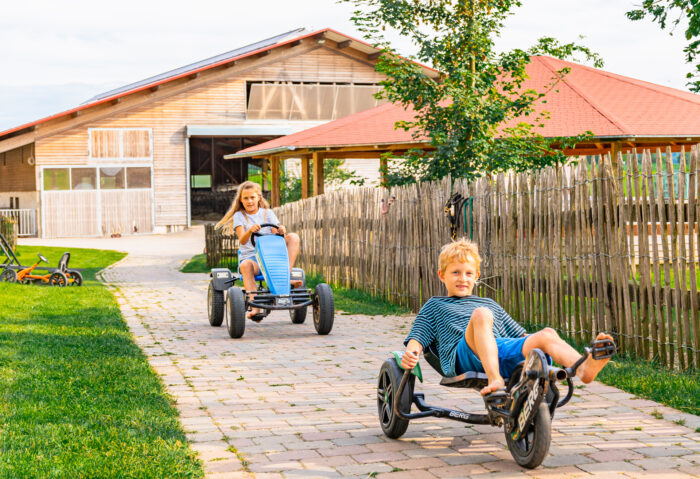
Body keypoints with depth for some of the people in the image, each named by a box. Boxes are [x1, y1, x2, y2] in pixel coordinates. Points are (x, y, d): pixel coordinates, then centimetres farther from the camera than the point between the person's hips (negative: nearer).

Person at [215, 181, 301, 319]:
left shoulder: (267, 213, 14)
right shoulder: (239, 216, 6)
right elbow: (242, 241, -10)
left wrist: (281, 232, -22)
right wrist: (249, 231, -32)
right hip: (250, 256, -2)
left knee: (293, 237, -17)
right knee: (245, 266, -39)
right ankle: (255, 307, -51)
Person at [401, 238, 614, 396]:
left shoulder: (491, 304, 39)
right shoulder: (435, 305, 30)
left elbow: (520, 335, 35)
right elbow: (418, 336, 16)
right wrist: (411, 353, -7)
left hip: (502, 352, 4)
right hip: (464, 356, -4)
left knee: (546, 335, -24)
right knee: (481, 314, -34)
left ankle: (584, 368, -53)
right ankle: (495, 380, -54)